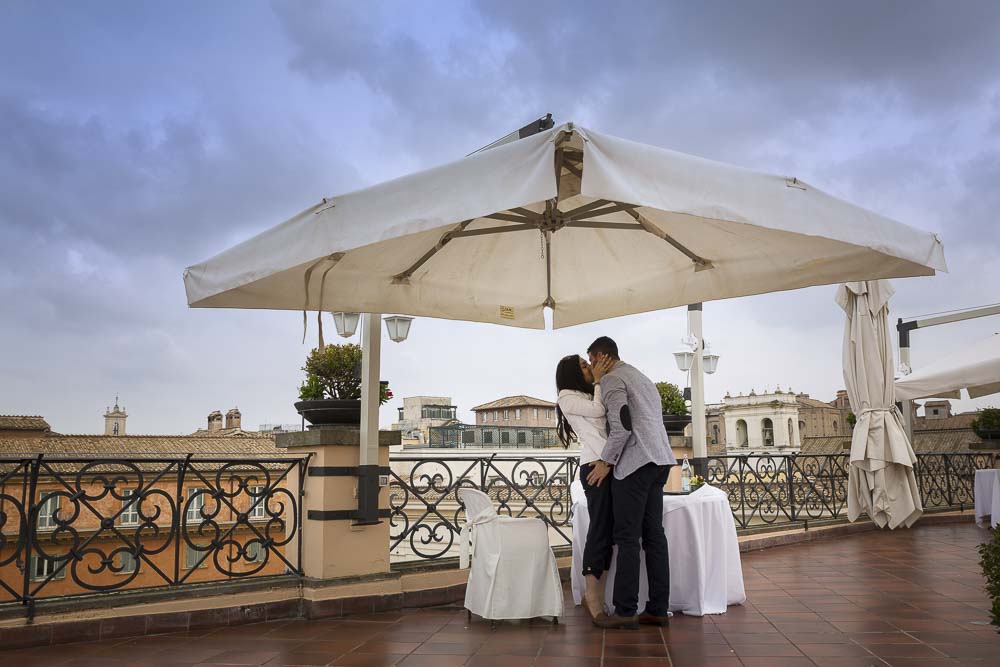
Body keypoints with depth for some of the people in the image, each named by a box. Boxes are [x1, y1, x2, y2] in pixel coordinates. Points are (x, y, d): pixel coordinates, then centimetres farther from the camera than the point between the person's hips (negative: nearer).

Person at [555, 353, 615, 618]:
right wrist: (599, 379, 1)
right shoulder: (567, 397, 5)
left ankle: (597, 596, 8)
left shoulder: (592, 394, 27)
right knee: (600, 527, -8)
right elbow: (598, 410, -7)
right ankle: (592, 597, -2)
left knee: (609, 528, 4)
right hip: (595, 464, -7)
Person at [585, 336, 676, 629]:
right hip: (659, 461, 9)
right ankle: (657, 609, 8)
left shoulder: (611, 379, -3)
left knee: (627, 538, -6)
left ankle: (625, 611, -4)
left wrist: (606, 461, -8)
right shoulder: (642, 378, 26)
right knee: (654, 535, 7)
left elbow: (622, 425, -15)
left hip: (635, 462, -9)